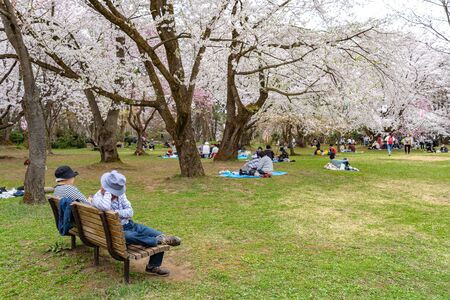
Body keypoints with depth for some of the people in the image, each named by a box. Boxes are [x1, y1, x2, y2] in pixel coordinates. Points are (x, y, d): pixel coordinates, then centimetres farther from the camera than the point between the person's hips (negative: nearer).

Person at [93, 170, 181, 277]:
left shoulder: (120, 193, 5)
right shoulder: (98, 198, -12)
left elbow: (130, 212, -1)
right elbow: (105, 207, -38)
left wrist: (117, 212, -19)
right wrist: (107, 191, -22)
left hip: (130, 225, 6)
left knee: (160, 236, -8)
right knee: (129, 236, -42)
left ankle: (153, 266, 5)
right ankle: (160, 240, -27)